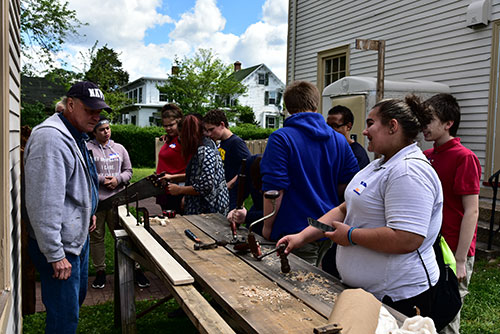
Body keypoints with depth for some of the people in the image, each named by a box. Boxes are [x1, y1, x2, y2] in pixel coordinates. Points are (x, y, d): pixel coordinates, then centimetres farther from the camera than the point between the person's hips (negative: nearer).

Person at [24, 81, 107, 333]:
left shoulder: (74, 135, 11)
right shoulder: (51, 138, -24)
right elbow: (44, 204, -29)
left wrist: (87, 212, 25)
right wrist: (55, 255, -26)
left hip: (77, 237, 11)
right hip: (61, 245, -10)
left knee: (77, 298, 24)